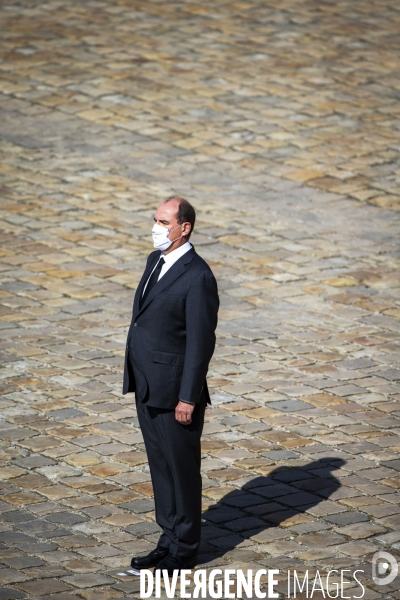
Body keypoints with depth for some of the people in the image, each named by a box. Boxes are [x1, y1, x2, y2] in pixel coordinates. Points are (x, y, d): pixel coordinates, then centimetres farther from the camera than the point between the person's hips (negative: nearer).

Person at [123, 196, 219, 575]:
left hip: (174, 391, -9)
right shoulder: (155, 261, 8)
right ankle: (169, 540, 26)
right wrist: (137, 380, 18)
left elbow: (201, 341, -19)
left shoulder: (197, 277, -19)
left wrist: (188, 398, -19)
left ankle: (184, 550, 15)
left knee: (182, 467, 4)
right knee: (159, 465, 16)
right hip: (147, 387, 9)